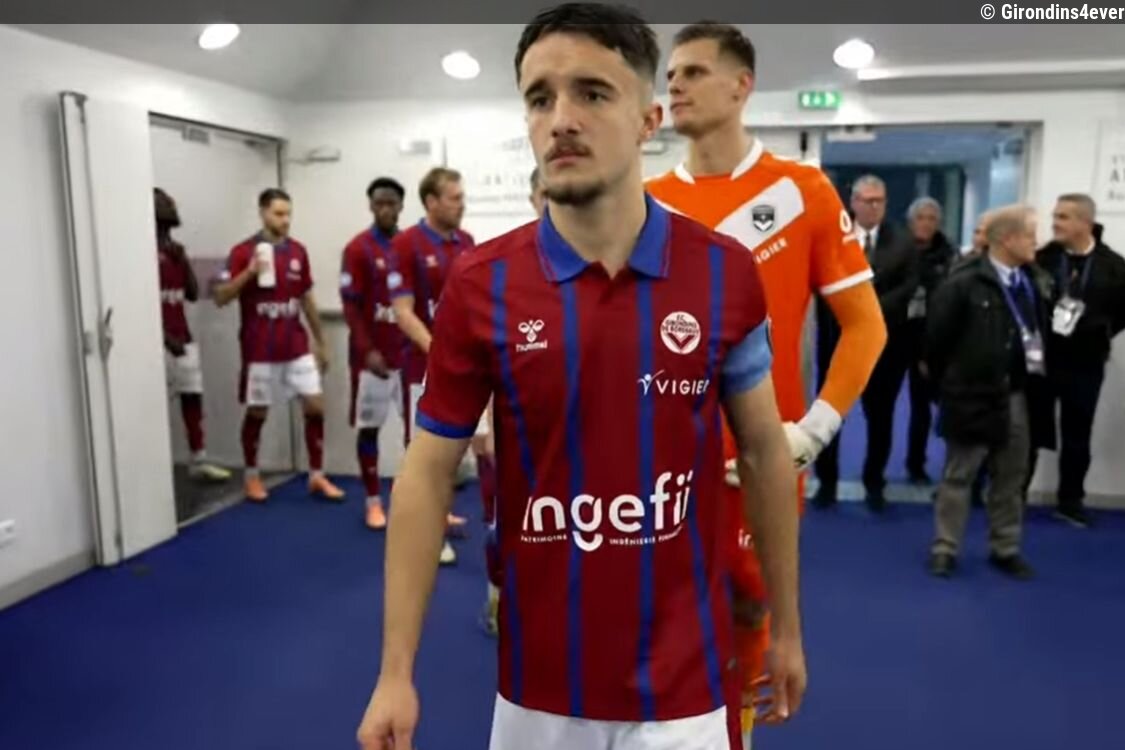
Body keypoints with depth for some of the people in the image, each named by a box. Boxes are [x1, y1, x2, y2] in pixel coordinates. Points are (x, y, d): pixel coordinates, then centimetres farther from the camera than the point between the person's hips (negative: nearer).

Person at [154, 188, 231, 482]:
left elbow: (193, 295, 13)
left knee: (193, 396, 10)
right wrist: (166, 337, -17)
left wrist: (183, 260, 2)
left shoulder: (175, 254, 14)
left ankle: (199, 461, 18)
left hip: (183, 338, 7)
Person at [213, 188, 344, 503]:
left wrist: (321, 342, 14)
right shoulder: (243, 251, -8)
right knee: (257, 413, 7)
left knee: (316, 405, -1)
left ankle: (316, 476, 11)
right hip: (260, 350, -4)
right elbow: (221, 298, -11)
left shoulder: (298, 251, 6)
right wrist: (249, 272, -25)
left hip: (297, 347, 4)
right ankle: (252, 476, 25)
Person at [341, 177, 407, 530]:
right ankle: (374, 502, 17)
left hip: (410, 352, 4)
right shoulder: (358, 248, -5)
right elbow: (350, 306, -8)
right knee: (369, 427, 5)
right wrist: (368, 351, -16)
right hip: (373, 354, -3)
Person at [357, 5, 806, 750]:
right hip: (537, 682, 1)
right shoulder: (480, 286, -10)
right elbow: (429, 475, -5)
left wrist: (787, 627, 7)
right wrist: (396, 673, -6)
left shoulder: (726, 272, -9)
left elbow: (765, 451, 2)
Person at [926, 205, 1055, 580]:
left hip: (1021, 395, 6)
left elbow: (1043, 329, 14)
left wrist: (1039, 377, 8)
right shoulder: (964, 283, -14)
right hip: (976, 395, -6)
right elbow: (938, 336, -11)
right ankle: (945, 548, 16)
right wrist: (947, 384, -3)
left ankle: (1005, 549, 29)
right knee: (958, 476, 6)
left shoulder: (1038, 281, 6)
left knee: (1011, 478, 15)